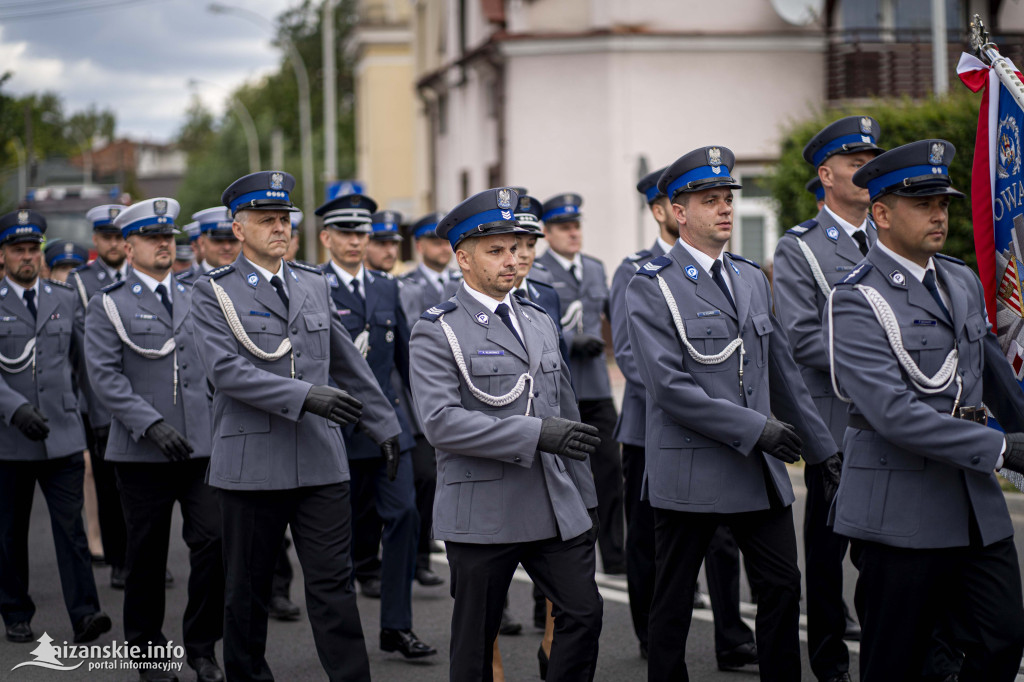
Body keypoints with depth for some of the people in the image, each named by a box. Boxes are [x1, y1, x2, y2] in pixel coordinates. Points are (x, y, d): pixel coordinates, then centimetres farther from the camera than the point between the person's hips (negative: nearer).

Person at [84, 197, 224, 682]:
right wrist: (152, 425, -19)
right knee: (147, 554, 5)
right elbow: (105, 376, -9)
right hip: (142, 454, -3)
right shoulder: (109, 305, 1)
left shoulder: (195, 299, 14)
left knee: (213, 541, -6)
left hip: (203, 447, 3)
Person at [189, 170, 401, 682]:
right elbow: (225, 370, -15)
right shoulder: (213, 292, -2)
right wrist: (304, 396, -23)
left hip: (321, 462, 3)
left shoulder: (314, 285, 13)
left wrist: (385, 425, 20)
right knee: (247, 590, 8)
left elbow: (349, 364, 20)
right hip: (250, 463, -3)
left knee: (333, 583, 0)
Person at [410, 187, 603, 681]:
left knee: (583, 614, -2)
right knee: (475, 642, 4)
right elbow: (440, 422, -19)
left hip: (555, 509, 5)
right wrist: (535, 434, -24)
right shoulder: (436, 332, -6)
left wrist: (578, 500, 19)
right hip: (481, 514, -5)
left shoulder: (540, 322, 15)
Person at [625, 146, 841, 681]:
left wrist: (820, 447, 16)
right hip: (689, 472, -6)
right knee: (672, 602, 5)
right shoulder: (650, 287, -8)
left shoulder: (752, 280, 13)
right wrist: (754, 428, -19)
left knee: (782, 587, 6)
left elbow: (782, 371, 18)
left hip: (761, 471, 6)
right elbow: (669, 386, -17)